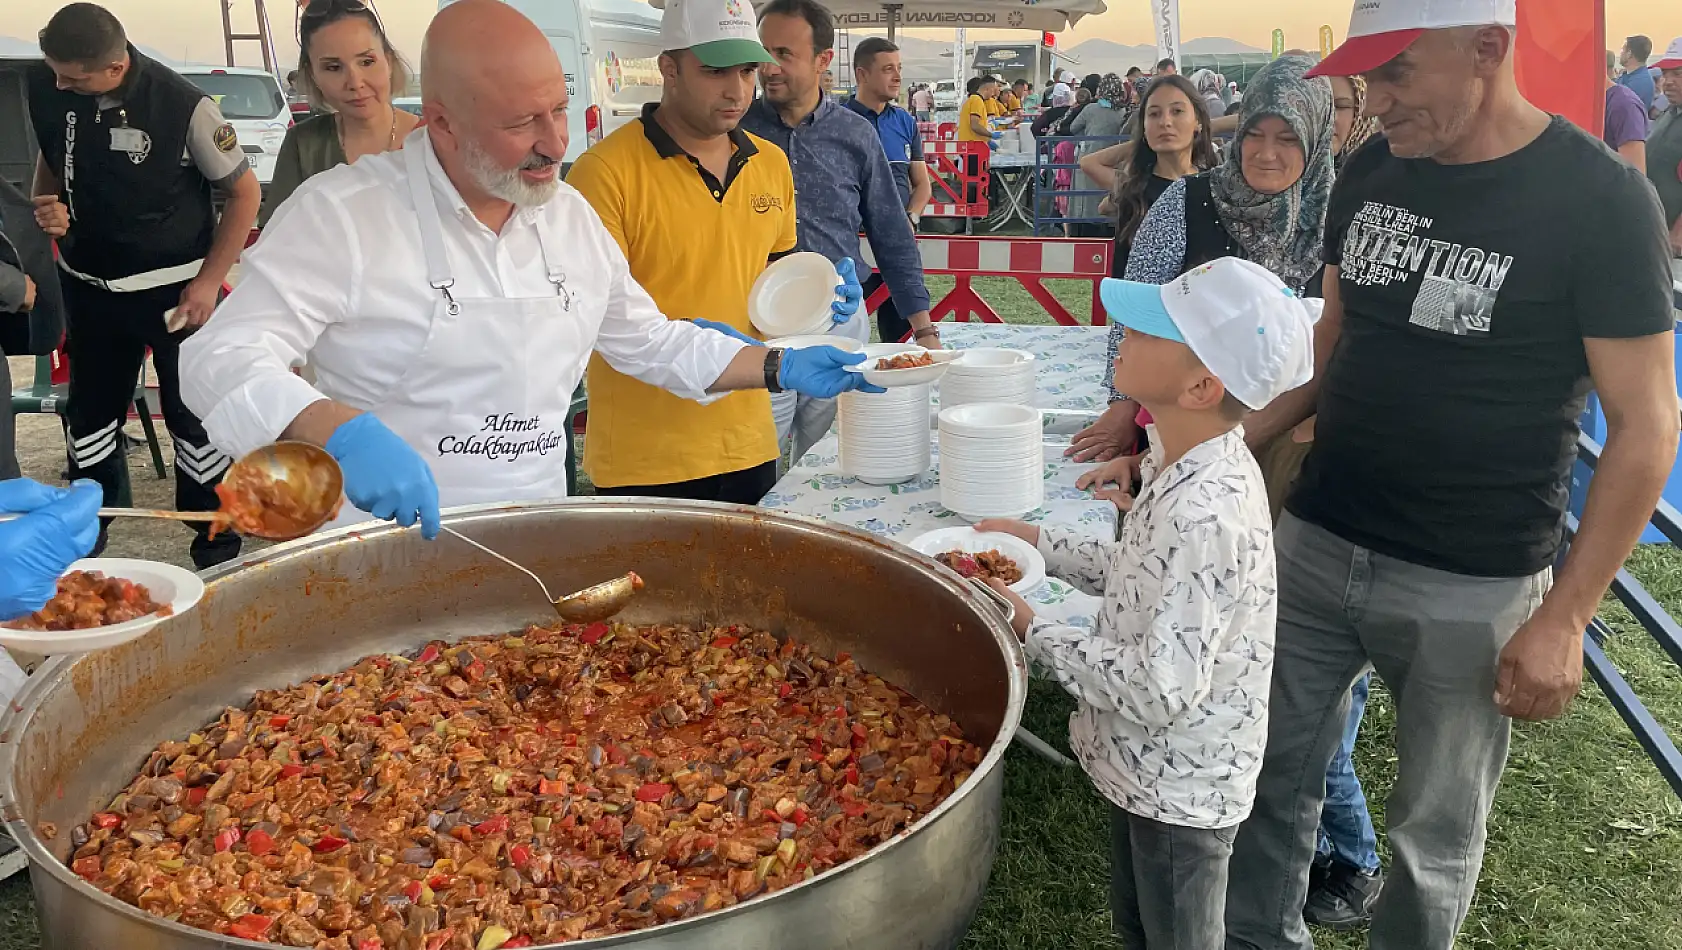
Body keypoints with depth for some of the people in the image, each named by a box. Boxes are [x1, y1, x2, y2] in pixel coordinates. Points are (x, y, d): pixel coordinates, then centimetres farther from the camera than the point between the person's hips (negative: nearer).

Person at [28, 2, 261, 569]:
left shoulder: (183, 106, -19)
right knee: (89, 414, 16)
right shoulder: (46, 87, -5)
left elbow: (244, 192, -9)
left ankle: (218, 550, 18)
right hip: (89, 284, 5)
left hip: (176, 288, -4)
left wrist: (209, 280, -12)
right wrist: (45, 203, -7)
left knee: (195, 418, 2)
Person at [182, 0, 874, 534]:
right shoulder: (343, 212, -13)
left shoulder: (572, 216, 7)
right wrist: (342, 431, -36)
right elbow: (224, 360, -18)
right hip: (388, 550, -5)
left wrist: (781, 368, 10)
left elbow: (653, 342, 18)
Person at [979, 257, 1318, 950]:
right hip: (1150, 765, 9)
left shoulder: (1203, 514, -35)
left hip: (1178, 790, -9)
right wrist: (1041, 542, 5)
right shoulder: (1196, 465, -5)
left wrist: (1029, 629, -24)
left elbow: (1158, 691, -33)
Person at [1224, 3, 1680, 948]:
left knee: (1437, 832, 12)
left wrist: (1565, 618, -13)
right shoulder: (1371, 171, 1)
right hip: (1316, 545, 5)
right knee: (1272, 775, 15)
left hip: (1471, 586, -4)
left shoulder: (1600, 199, -14)